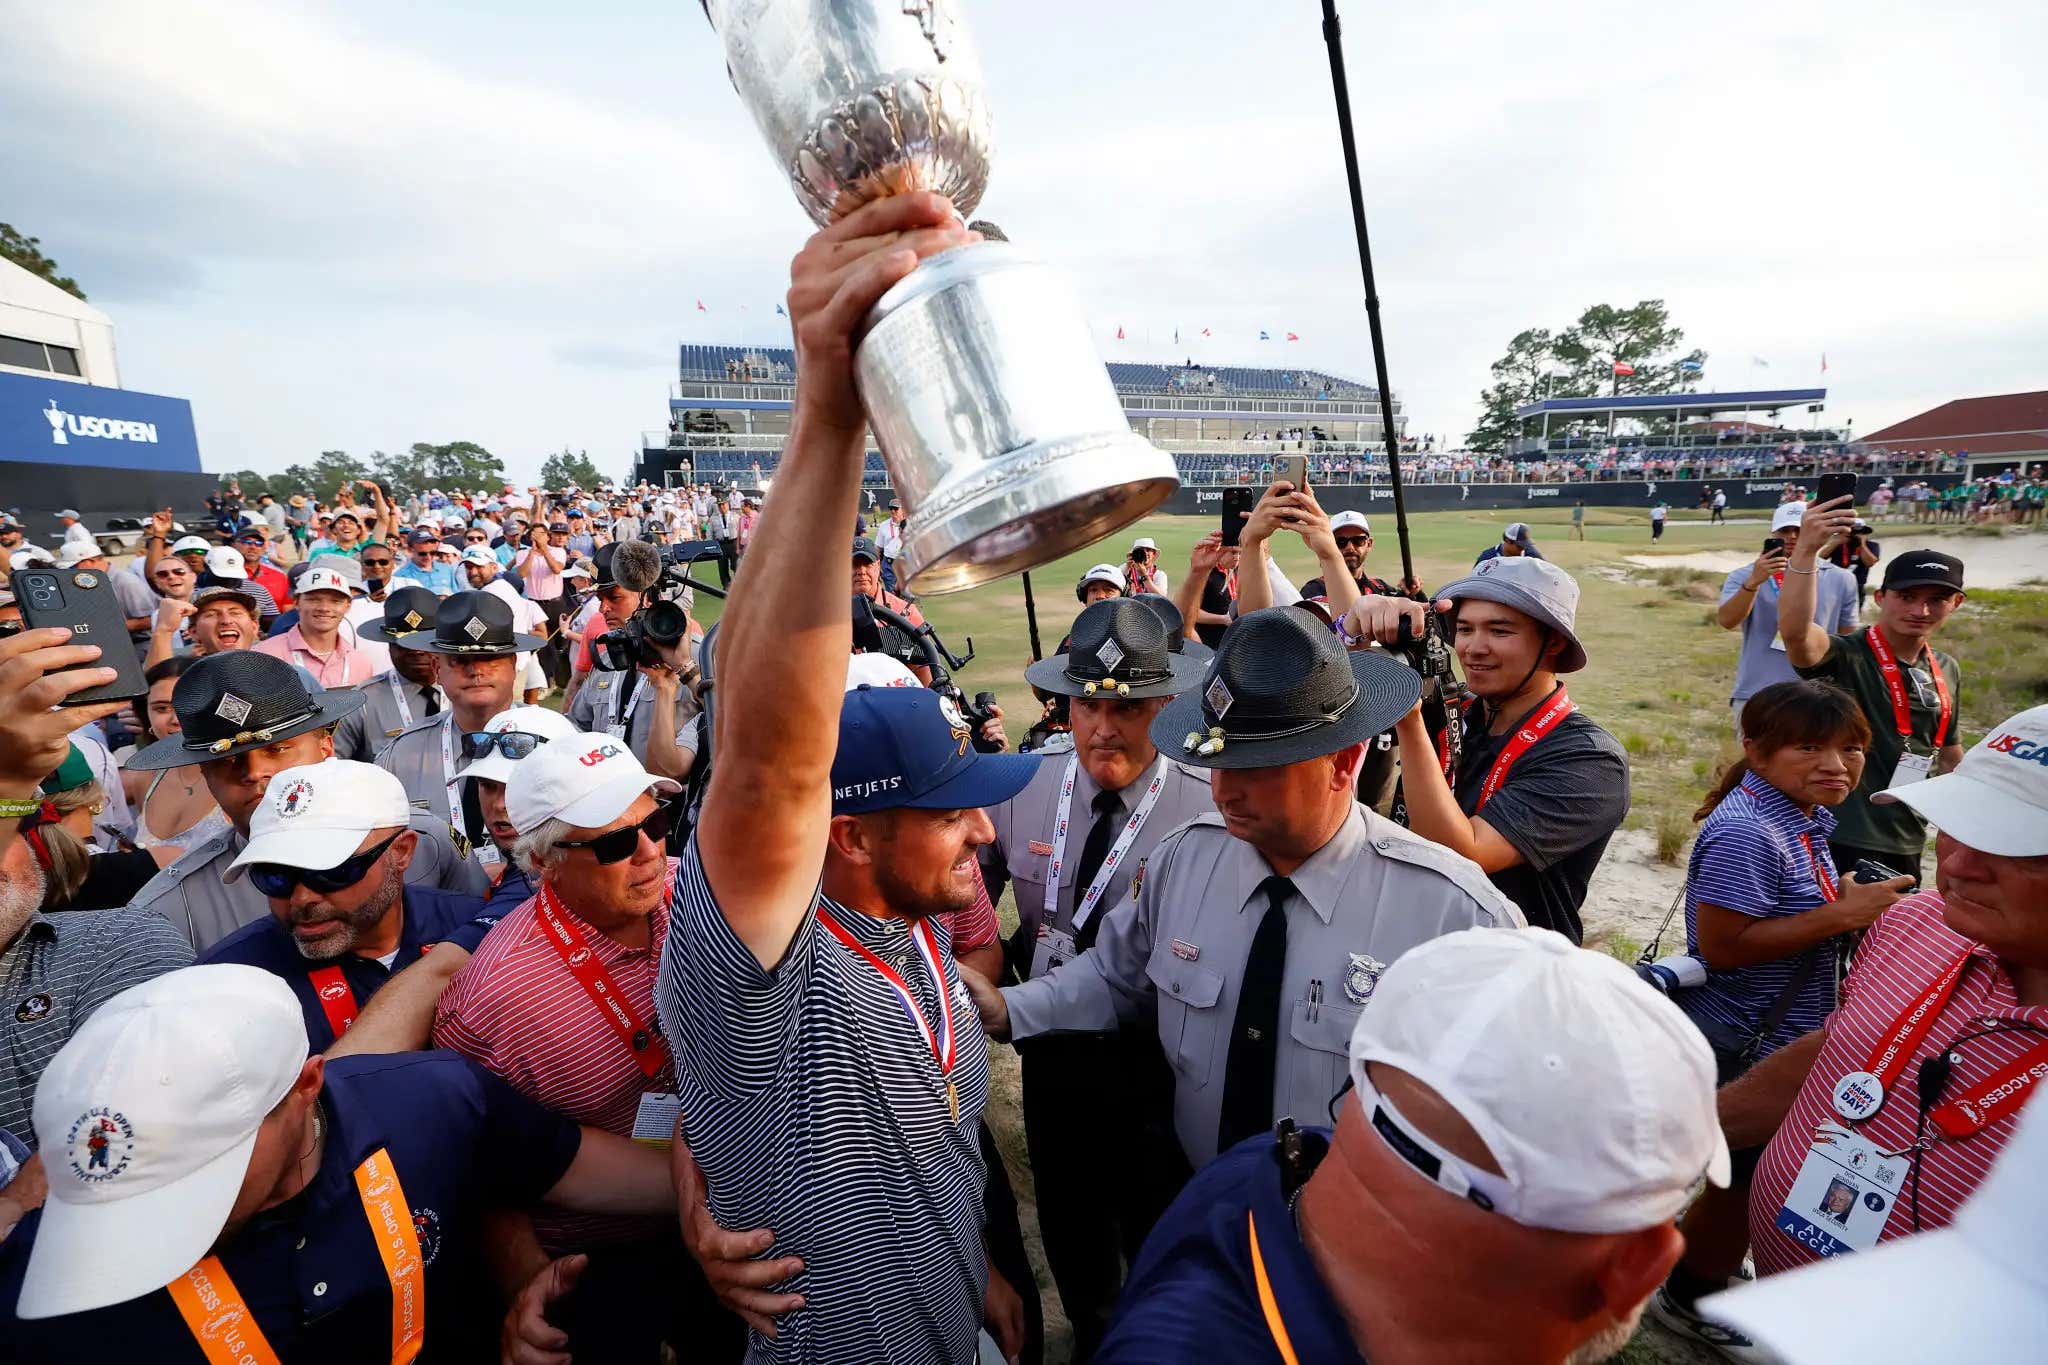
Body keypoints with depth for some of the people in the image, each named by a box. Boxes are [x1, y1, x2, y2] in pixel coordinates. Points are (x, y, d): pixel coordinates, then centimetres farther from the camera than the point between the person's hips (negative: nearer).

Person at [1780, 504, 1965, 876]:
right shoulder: (1844, 656, -16)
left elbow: (1950, 753, 19)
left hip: (1908, 843, 8)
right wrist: (1805, 550, -49)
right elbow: (1794, 630, -40)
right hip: (1841, 839, -8)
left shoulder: (1947, 670, 8)